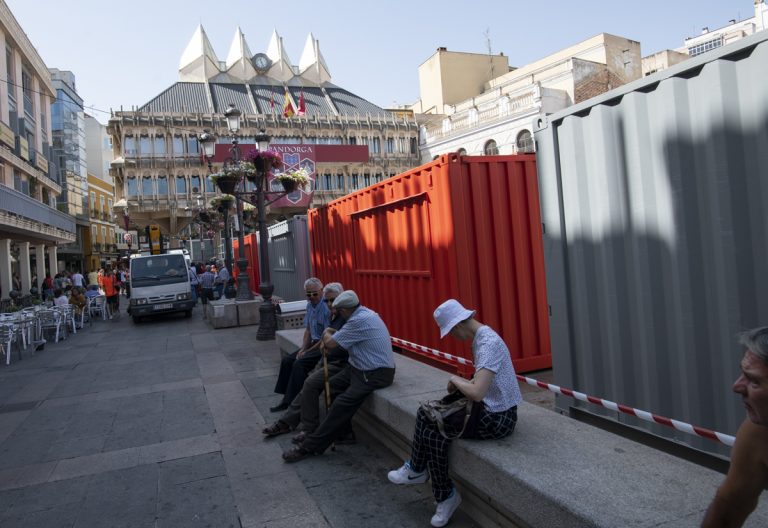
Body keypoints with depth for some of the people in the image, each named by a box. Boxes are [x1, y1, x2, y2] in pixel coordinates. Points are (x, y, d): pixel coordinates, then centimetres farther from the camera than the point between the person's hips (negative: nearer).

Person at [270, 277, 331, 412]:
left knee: (299, 364, -22)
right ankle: (286, 399, 8)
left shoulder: (327, 308, -21)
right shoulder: (310, 305, 7)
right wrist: (303, 349, 0)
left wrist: (308, 351, -13)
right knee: (287, 360, 1)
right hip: (314, 344, 9)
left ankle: (293, 402, -11)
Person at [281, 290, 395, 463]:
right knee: (331, 386, 4)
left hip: (375, 374, -10)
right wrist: (330, 337, 1)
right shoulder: (364, 313, 9)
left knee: (342, 404, -18)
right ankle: (339, 432, 12)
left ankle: (311, 447, -12)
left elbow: (330, 343, -16)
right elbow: (342, 337, 18)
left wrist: (326, 333, 4)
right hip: (361, 368, 10)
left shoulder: (360, 320, -22)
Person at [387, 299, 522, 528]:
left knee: (434, 433, -8)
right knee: (426, 415, 3)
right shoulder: (479, 337, 5)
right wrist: (462, 383, -2)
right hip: (488, 407, 9)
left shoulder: (488, 343, -25)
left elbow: (477, 393, -33)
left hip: (497, 417, -9)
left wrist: (456, 380, -14)